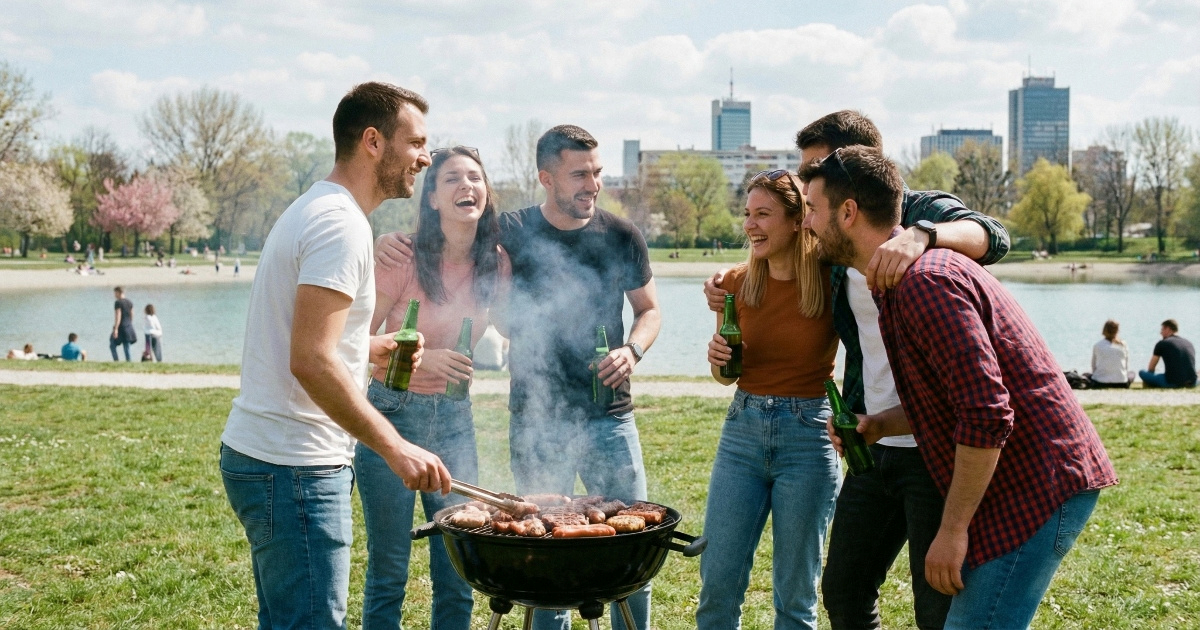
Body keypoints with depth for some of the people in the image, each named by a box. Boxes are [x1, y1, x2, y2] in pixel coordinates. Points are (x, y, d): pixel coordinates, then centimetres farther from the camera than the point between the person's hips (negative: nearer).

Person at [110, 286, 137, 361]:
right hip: (129, 327, 7)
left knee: (112, 345, 5)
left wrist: (115, 329, -22)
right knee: (126, 348, 7)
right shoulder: (130, 303, 11)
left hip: (121, 327, -7)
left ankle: (116, 361, -6)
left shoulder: (118, 303, -11)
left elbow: (118, 316, -19)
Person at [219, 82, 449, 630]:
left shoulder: (313, 210, 16)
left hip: (260, 454, 11)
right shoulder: (341, 225, -17)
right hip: (294, 467, -11)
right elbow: (311, 363, -26)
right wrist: (395, 447, -26)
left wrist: (364, 347, 19)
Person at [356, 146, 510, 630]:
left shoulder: (496, 264, 1)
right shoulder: (404, 258, -13)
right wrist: (422, 358, -22)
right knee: (388, 569, 1)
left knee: (459, 571, 7)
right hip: (393, 413, -4)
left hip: (454, 418, 4)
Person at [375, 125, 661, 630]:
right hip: (536, 420, -1)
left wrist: (632, 349, -7)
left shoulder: (621, 236, 0)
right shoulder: (512, 232, -4)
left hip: (608, 418, 1)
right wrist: (394, 244, -23)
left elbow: (648, 309, 13)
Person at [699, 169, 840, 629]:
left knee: (795, 592, 7)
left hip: (808, 435, -3)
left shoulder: (832, 279, -9)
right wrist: (718, 359, -8)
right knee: (718, 583, 4)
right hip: (743, 430, 4)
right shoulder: (738, 282, 2)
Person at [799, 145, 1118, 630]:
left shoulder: (923, 281, -20)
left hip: (1037, 487, -11)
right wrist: (879, 425, 9)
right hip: (1029, 483, 11)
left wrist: (953, 529, -20)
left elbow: (986, 415, -27)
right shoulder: (916, 274, 15)